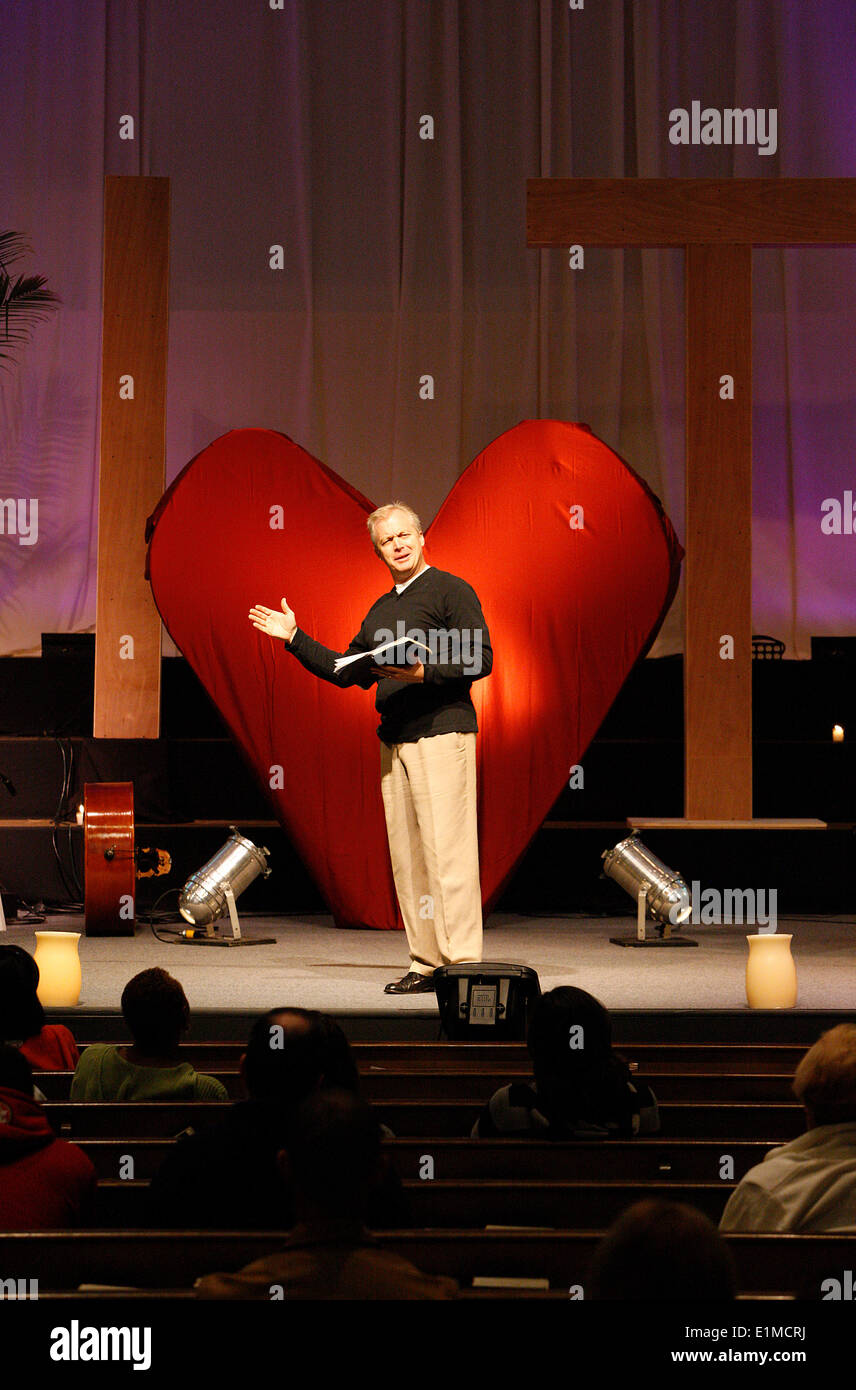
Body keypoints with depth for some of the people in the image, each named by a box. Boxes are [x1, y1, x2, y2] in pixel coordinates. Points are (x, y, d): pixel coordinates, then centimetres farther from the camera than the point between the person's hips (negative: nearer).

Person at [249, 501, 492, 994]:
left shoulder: (451, 591, -1)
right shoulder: (380, 610, 22)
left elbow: (481, 658, -10)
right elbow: (348, 672, 28)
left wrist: (425, 672, -20)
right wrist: (294, 638, 25)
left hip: (442, 734, -8)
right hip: (394, 740, 8)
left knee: (447, 850, -12)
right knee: (406, 854, 4)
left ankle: (463, 962, -12)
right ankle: (427, 963, 8)